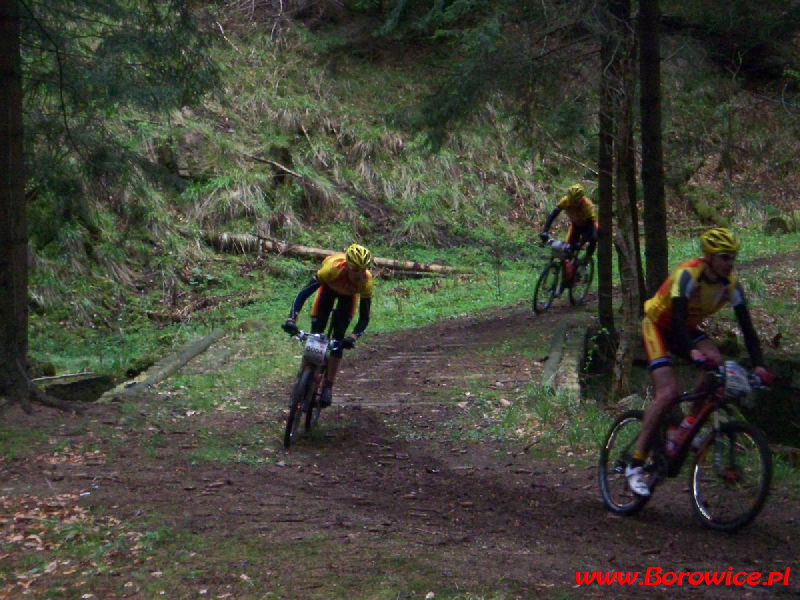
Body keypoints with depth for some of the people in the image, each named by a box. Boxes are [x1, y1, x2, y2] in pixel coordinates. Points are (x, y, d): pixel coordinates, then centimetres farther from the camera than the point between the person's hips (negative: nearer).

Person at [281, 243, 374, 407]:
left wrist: (353, 337, -48)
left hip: (349, 294, 0)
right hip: (329, 287, 0)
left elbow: (364, 317, -30)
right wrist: (291, 320, -53)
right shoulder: (333, 268, -43)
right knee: (315, 335, -11)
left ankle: (328, 387, -1)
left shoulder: (366, 281, -38)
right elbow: (304, 293, -41)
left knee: (338, 340, -10)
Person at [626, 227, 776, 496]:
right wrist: (692, 351, -57)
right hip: (657, 325, -6)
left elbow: (746, 326, -13)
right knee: (668, 392, -22)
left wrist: (759, 365, -26)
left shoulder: (731, 283, -13)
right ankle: (635, 465, -17)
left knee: (716, 364, -25)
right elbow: (677, 317, -40)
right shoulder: (688, 274, -30)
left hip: (687, 328, 6)